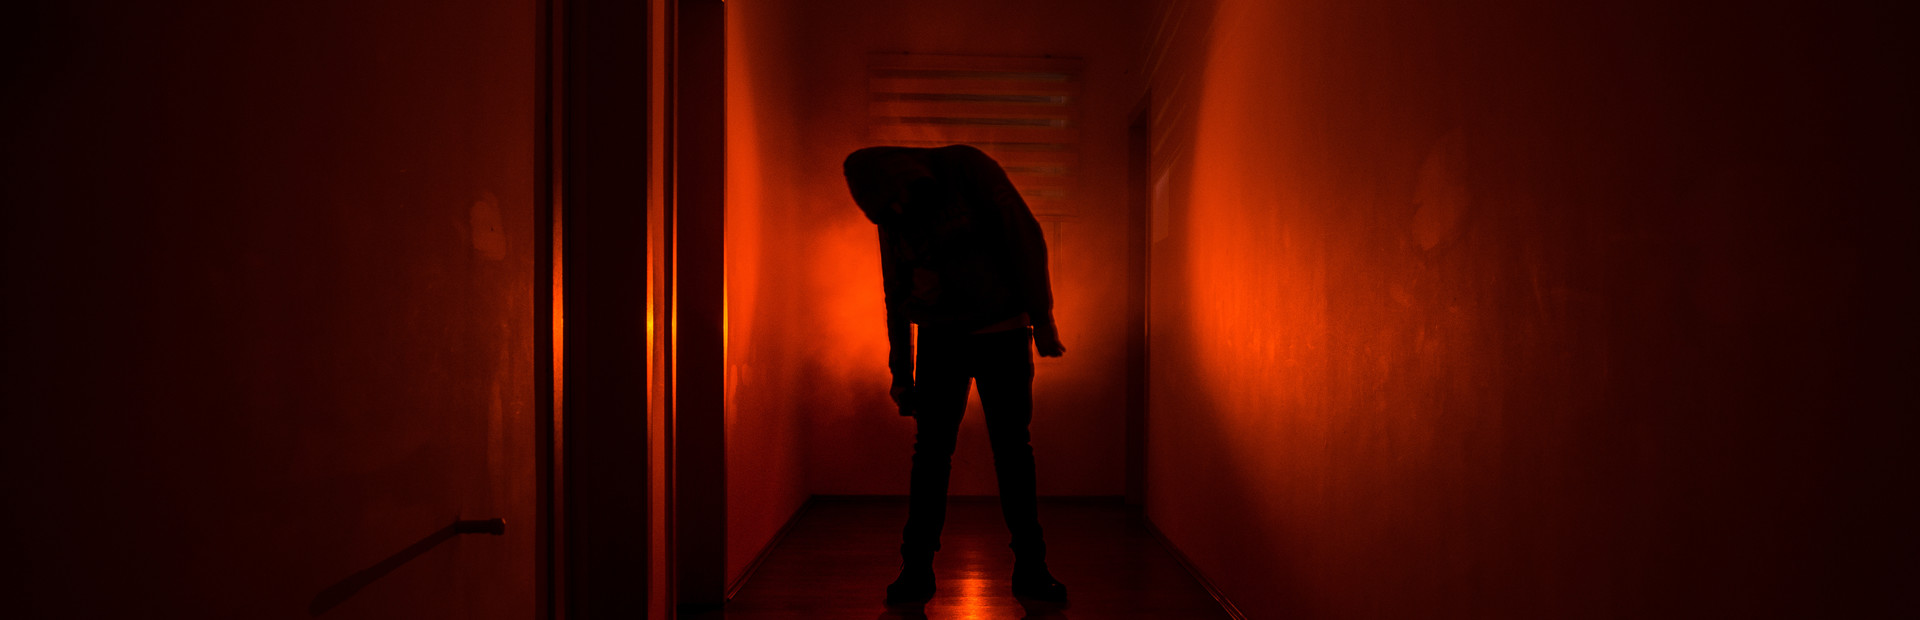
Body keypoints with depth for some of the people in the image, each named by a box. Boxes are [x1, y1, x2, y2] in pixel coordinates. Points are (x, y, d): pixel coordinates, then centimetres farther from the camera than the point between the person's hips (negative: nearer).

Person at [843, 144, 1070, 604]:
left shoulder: (966, 168, -10)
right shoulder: (892, 223, 4)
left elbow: (1023, 234, -10)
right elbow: (896, 299, 13)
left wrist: (1041, 315, -13)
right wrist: (901, 372, 13)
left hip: (1002, 333, -3)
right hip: (940, 341, 3)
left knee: (1013, 450, 1)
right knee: (930, 451, -2)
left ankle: (1030, 568, 9)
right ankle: (916, 570, 4)